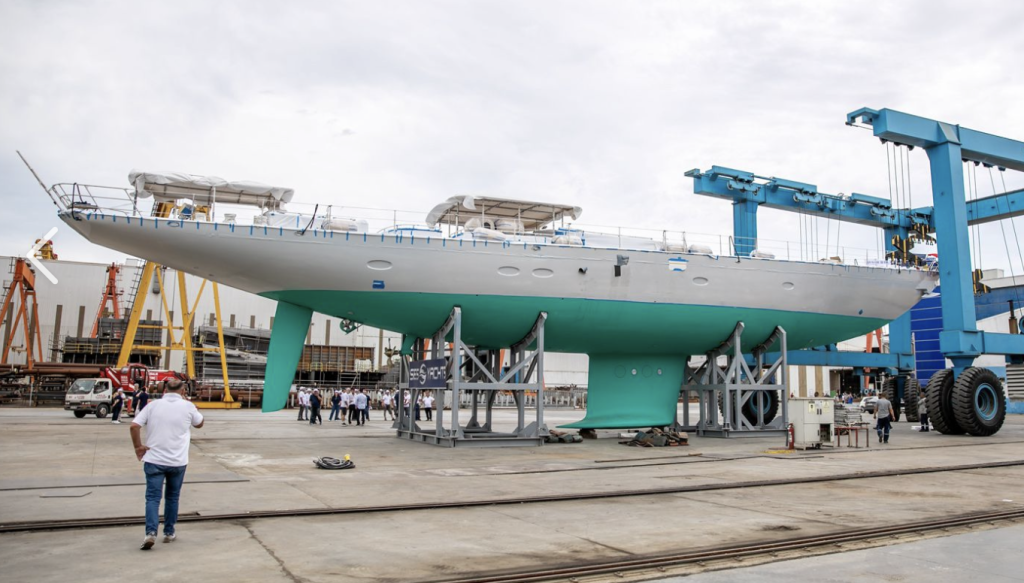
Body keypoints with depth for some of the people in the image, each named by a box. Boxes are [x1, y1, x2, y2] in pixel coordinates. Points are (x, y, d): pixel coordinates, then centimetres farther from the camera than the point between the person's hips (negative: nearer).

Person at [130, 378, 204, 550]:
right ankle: (169, 533, 23)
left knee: (153, 497, 2)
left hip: (154, 460, 0)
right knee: (172, 497, 16)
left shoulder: (153, 405, -2)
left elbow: (134, 426, -9)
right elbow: (199, 424, 15)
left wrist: (138, 447, 2)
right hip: (178, 461, 1)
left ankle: (151, 532, -15)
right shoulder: (188, 406, -3)